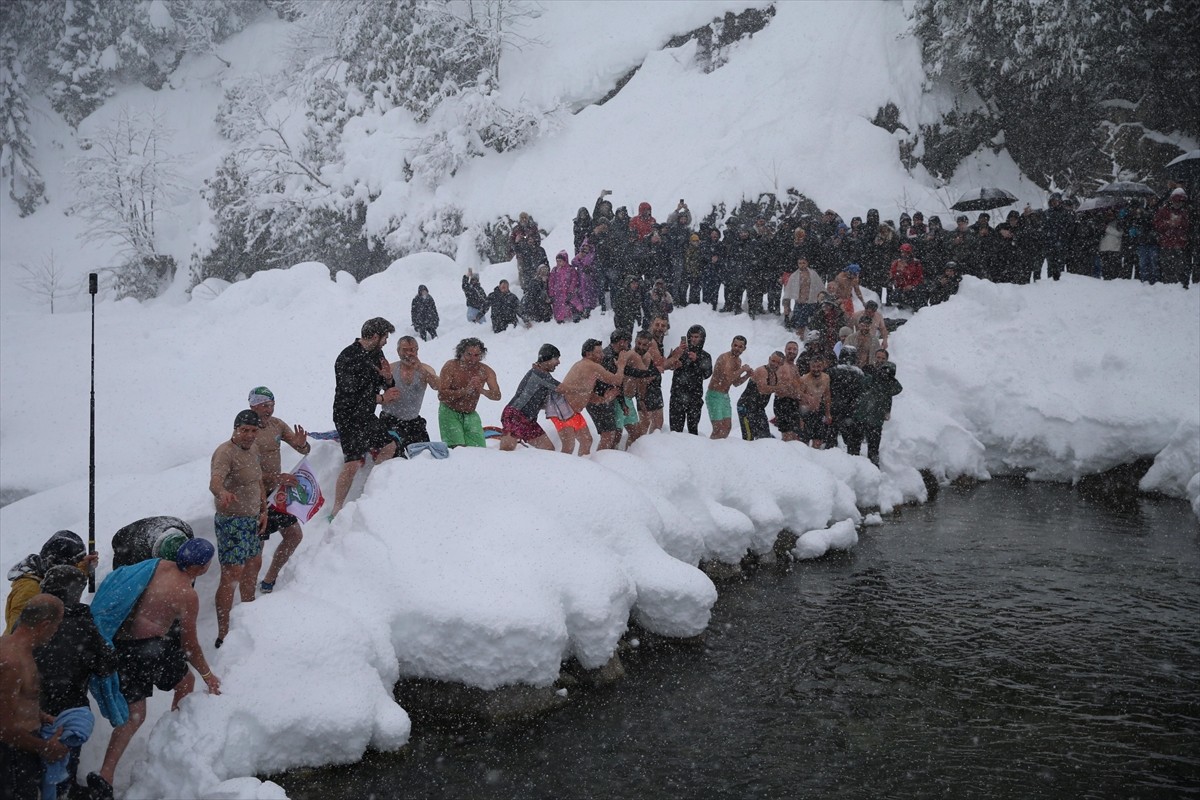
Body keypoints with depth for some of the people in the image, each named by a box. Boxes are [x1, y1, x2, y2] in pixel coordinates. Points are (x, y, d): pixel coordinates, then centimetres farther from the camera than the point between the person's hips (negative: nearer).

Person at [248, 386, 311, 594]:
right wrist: (277, 478, -31)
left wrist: (302, 444, -15)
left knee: (294, 536, 12)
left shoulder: (277, 424, 5)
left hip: (277, 492, 8)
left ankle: (268, 582, 26)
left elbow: (305, 451, 9)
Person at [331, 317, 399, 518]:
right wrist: (381, 398, -14)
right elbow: (349, 397, -24)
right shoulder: (348, 358, -22)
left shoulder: (376, 353, 6)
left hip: (368, 416, 9)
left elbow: (388, 387, 13)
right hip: (349, 418, -9)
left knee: (389, 447, 18)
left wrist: (387, 378, -12)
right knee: (353, 464, -14)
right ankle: (336, 512, -5)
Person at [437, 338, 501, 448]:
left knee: (480, 448, -8)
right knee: (457, 448, -19)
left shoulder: (486, 371, -7)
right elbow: (441, 395, -24)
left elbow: (497, 396, -16)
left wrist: (482, 391, -36)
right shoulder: (451, 367, -16)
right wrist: (465, 391, -32)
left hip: (471, 414, 4)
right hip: (449, 412, -4)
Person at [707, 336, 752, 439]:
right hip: (715, 396, -9)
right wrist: (742, 369, -20)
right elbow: (727, 377, -31)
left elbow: (735, 383, 18)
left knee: (727, 427, 9)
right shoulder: (724, 358, -17)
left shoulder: (738, 361, 12)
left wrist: (748, 375, 2)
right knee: (718, 429, -13)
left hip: (725, 396, 9)